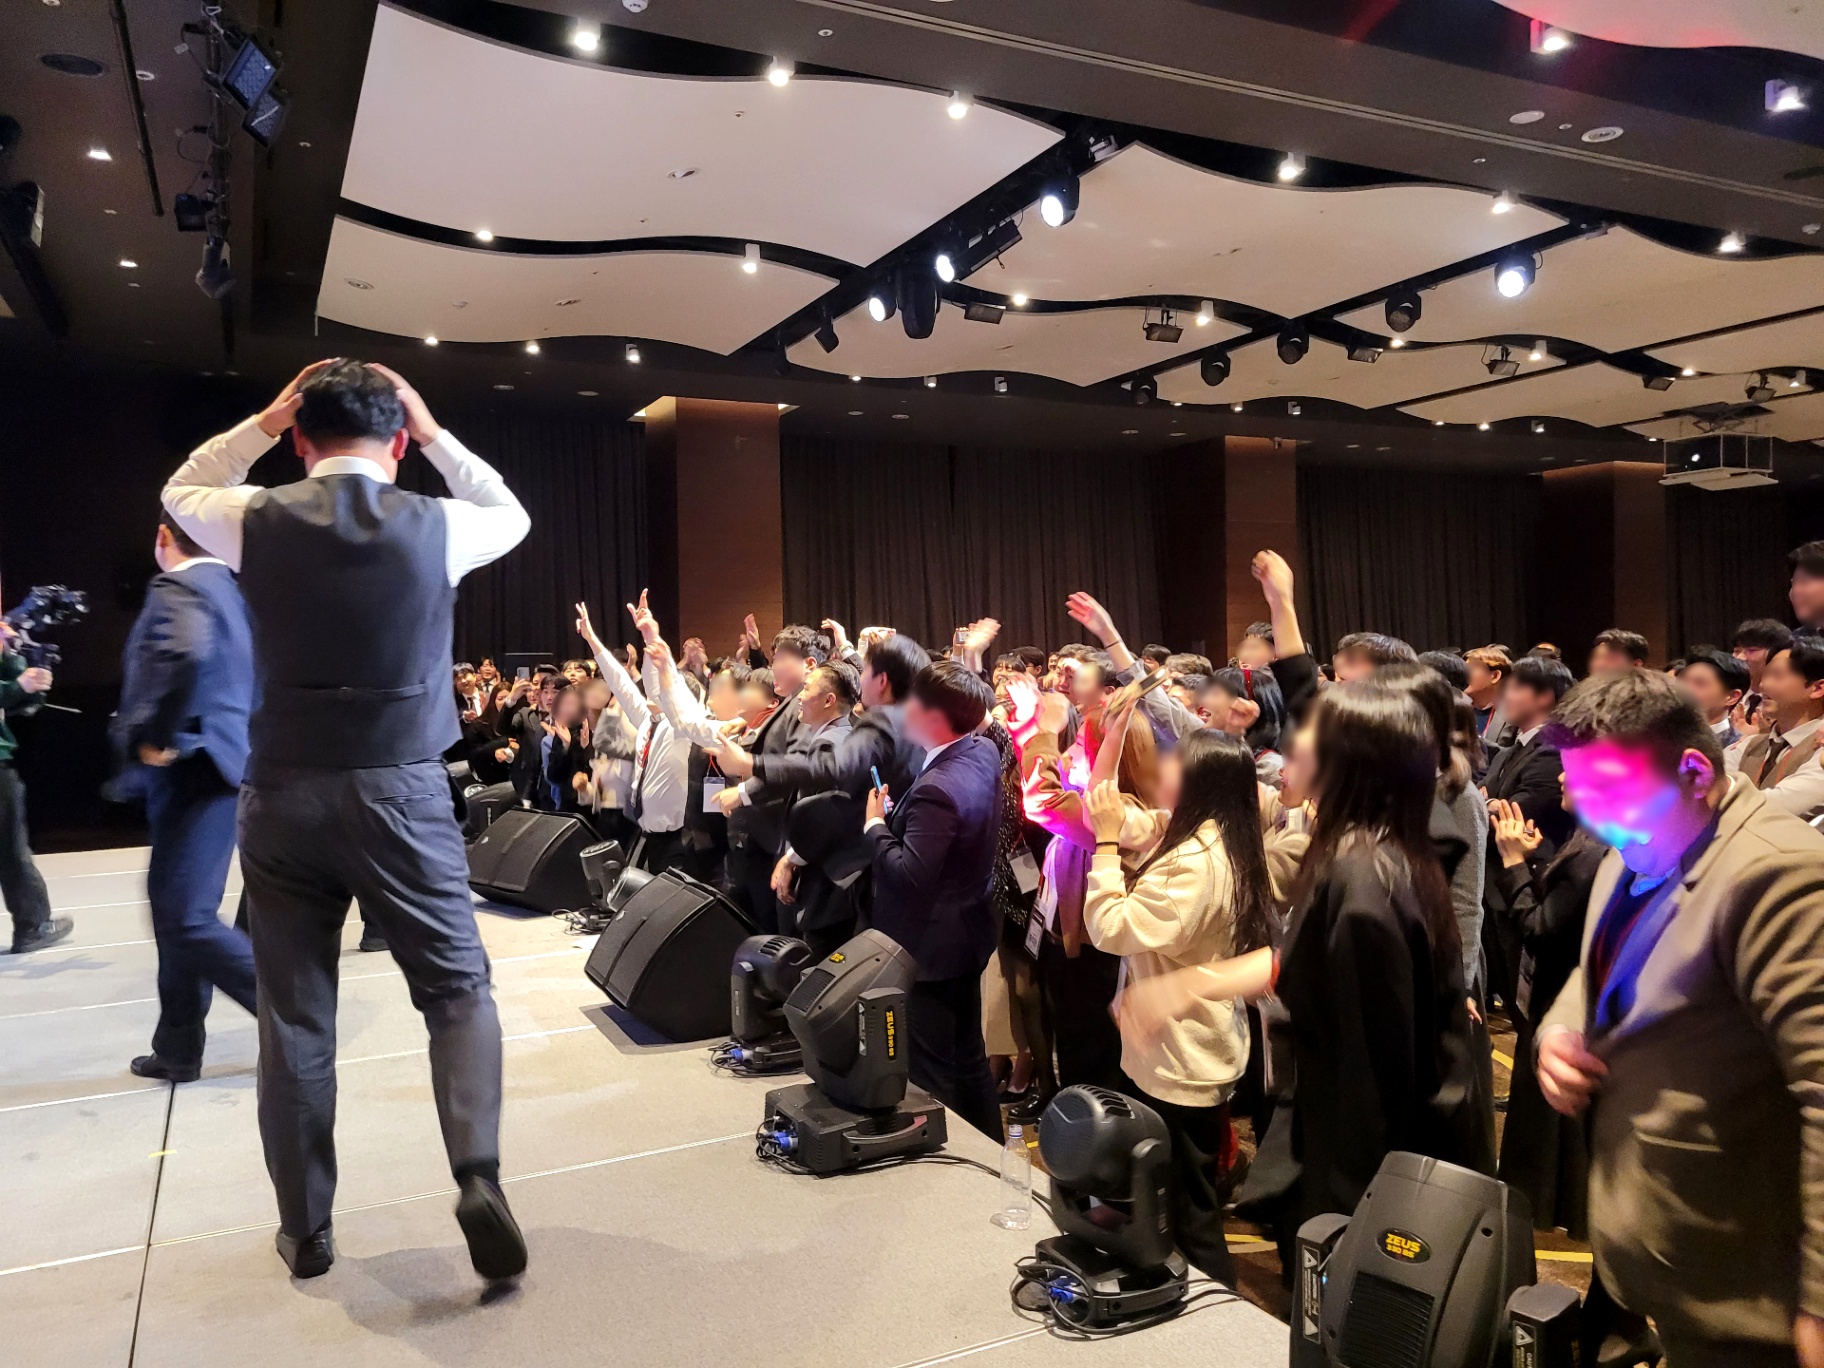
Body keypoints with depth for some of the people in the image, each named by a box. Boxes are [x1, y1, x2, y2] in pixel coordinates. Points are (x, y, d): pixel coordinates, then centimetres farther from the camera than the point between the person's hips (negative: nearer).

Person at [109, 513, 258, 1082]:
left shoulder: (177, 588, -13)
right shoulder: (229, 588, 15)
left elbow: (184, 655, -35)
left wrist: (155, 739, -23)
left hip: (192, 771, -10)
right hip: (215, 766, 10)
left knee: (187, 918, -8)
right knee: (177, 909, 16)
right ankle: (178, 1049, 24)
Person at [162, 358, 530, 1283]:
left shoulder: (257, 522, -1)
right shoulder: (436, 526, -5)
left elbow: (178, 493, 24)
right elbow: (512, 516, 19)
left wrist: (262, 422, 19)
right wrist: (434, 433, 16)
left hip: (283, 793, 2)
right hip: (402, 792, -1)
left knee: (293, 1016, 10)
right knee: (457, 989, 10)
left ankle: (306, 1230, 21)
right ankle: (478, 1174, -8)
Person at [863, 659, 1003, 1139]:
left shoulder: (937, 789, -30)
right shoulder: (985, 753, -1)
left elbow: (908, 875, -31)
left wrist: (876, 824, -17)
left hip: (928, 948, -10)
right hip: (966, 936, 10)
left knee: (931, 1074, 6)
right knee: (969, 1059, 22)